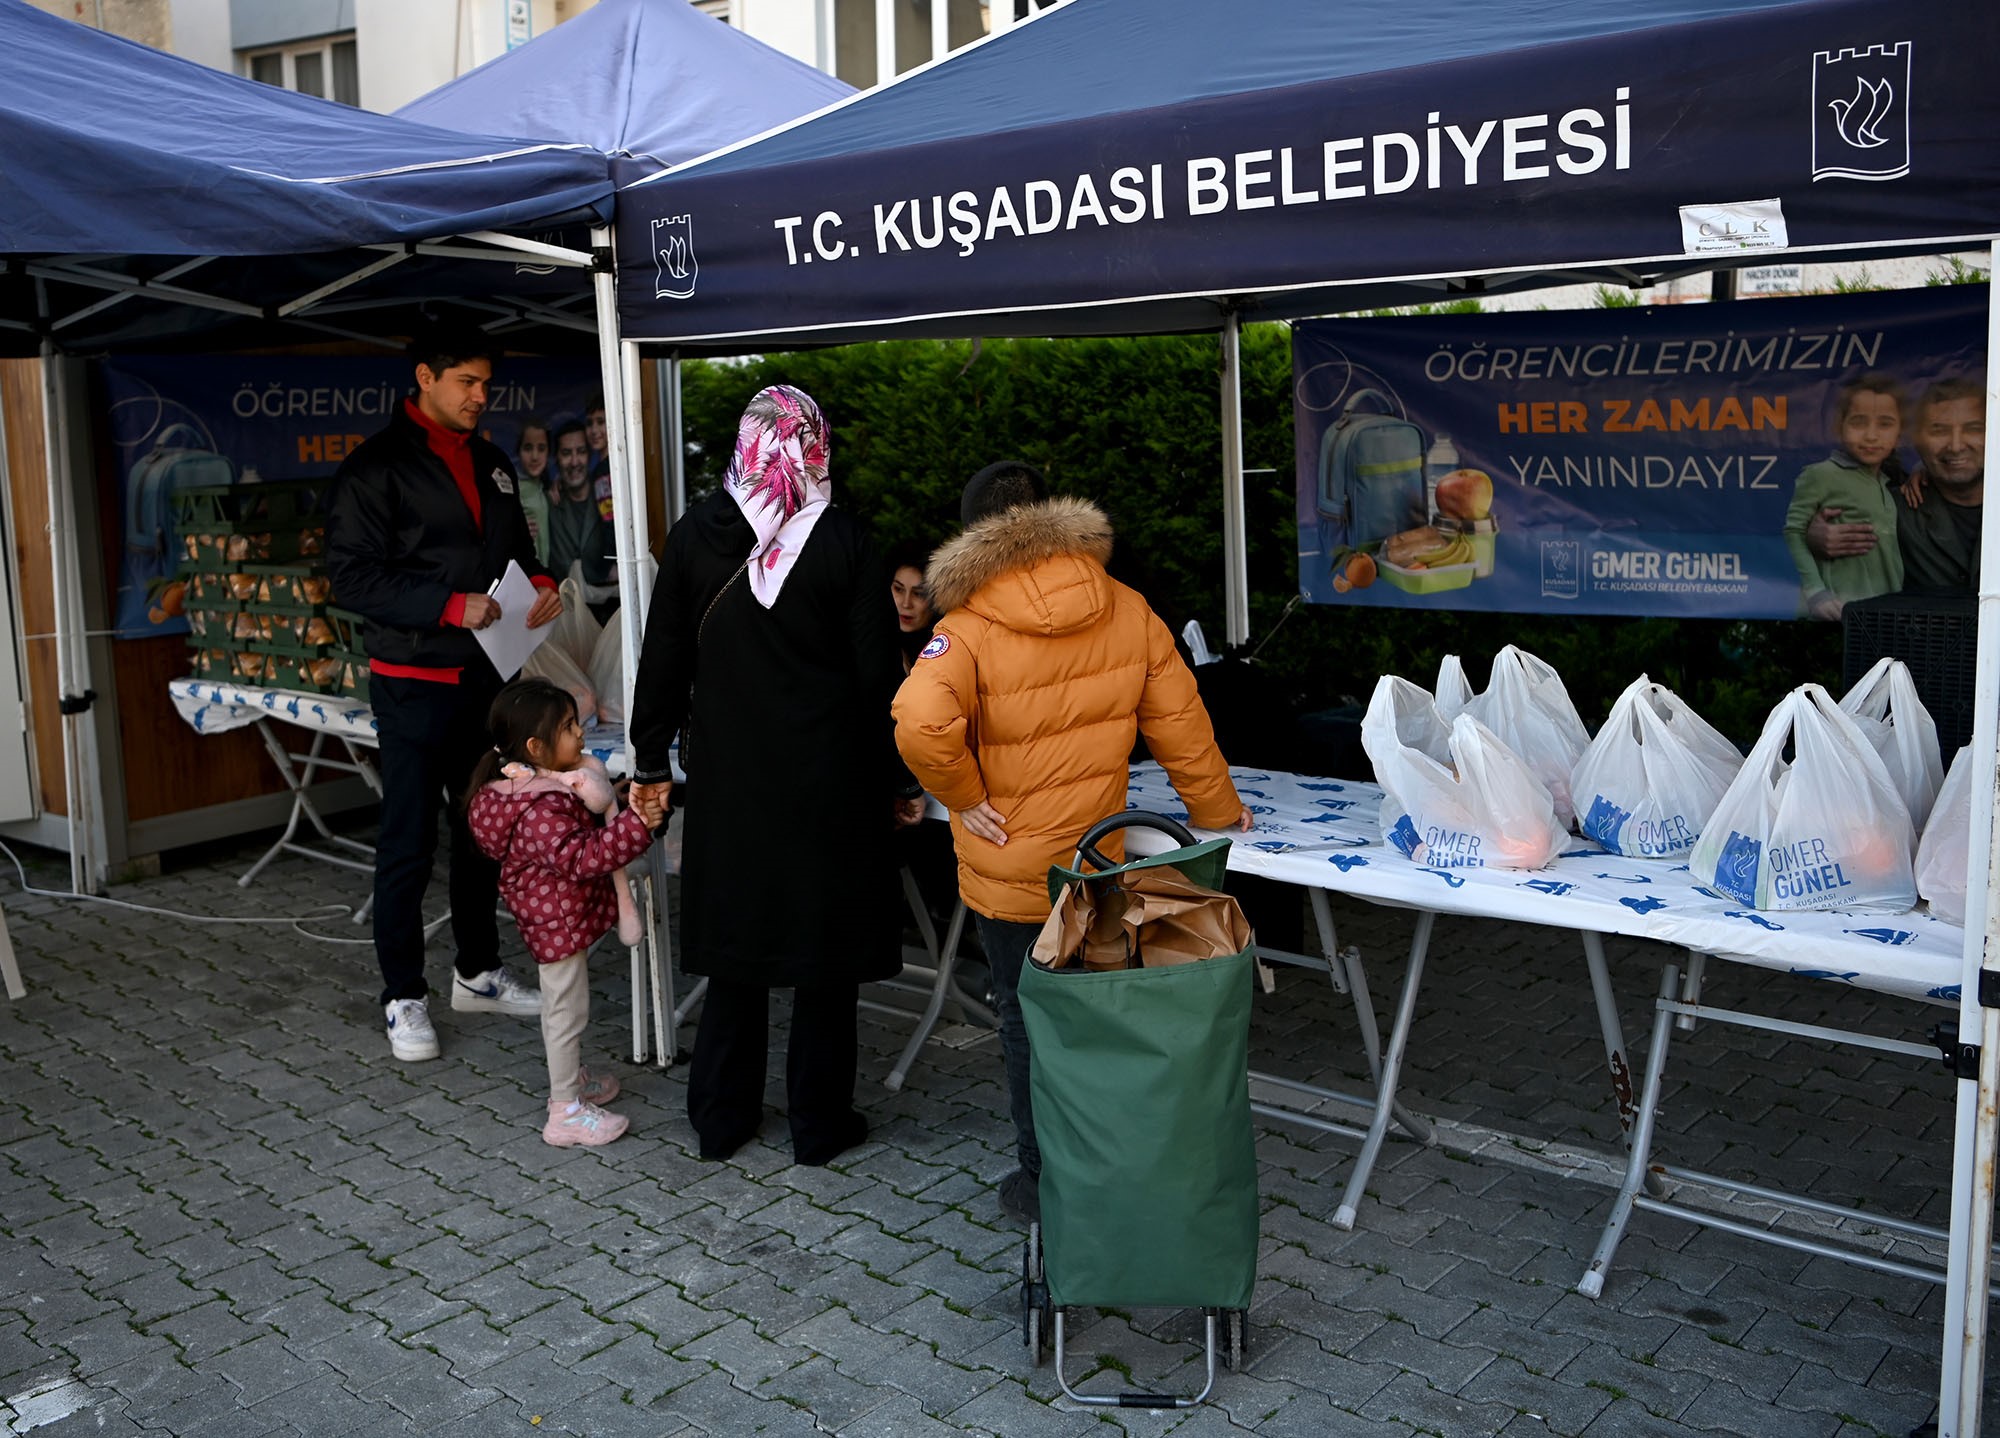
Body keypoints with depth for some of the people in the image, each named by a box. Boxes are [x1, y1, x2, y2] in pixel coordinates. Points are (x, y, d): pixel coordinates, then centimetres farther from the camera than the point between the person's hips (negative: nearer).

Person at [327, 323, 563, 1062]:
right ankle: (404, 997, 11)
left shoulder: (491, 463, 14)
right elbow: (352, 574, -15)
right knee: (408, 846, 0)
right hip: (415, 685, -7)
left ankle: (477, 972, 29)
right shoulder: (376, 467, -8)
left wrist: (539, 585, -2)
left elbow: (517, 548, 21)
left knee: (484, 829, 15)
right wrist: (453, 607, -24)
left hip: (487, 678, 7)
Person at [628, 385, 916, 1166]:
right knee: (826, 951, 9)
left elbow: (663, 657, 3)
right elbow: (878, 672, -5)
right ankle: (818, 1123, 18)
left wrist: (652, 761, 13)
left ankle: (721, 1117, 23)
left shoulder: (694, 535, -3)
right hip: (829, 775, -2)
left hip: (727, 775, 2)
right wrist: (901, 780, 3)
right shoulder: (845, 543, -8)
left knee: (736, 937, 14)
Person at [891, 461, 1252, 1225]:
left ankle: (1046, 1183, 23)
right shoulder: (1125, 610, -5)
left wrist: (964, 797, -17)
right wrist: (1218, 811, 15)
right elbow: (1178, 719, 1)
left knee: (1029, 1025, 11)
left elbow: (921, 724, -34)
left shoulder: (970, 628, -18)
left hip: (1011, 871, -4)